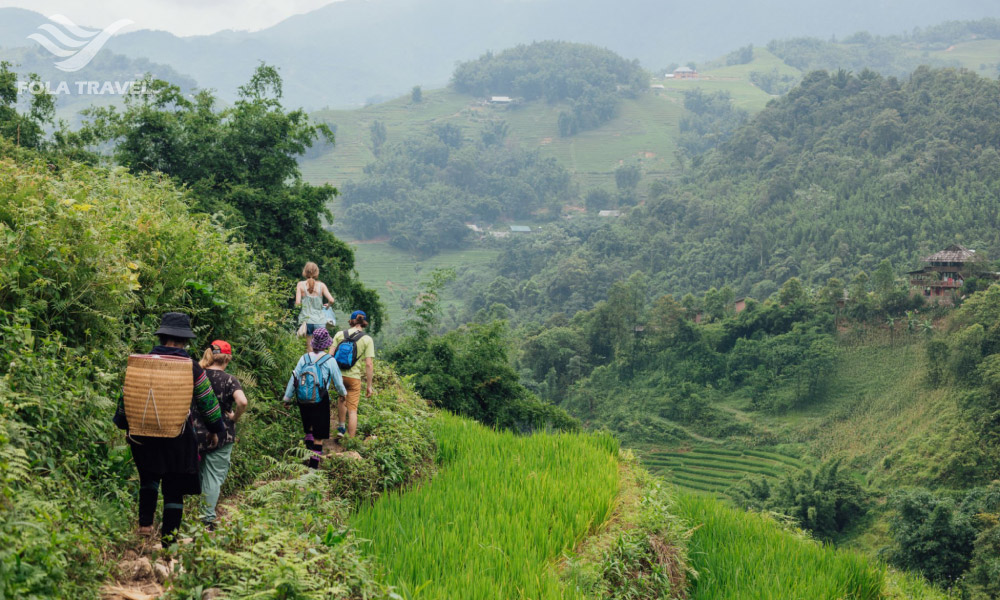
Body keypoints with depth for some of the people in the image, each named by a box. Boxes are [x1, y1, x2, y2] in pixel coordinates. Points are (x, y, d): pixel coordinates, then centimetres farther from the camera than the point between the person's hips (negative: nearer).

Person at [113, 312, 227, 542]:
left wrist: (124, 425, 24)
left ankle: (145, 523, 13)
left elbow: (126, 397, 9)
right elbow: (208, 403, 4)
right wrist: (215, 429, 20)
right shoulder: (192, 369, -4)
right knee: (174, 489, 6)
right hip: (179, 439, -2)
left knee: (149, 479, 26)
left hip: (143, 435, 2)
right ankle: (168, 539, 6)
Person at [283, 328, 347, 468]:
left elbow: (293, 379, 3)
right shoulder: (329, 361, -9)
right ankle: (314, 463, 5)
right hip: (321, 402, -3)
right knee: (319, 435, 5)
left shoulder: (304, 359, -1)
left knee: (308, 427, 26)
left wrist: (287, 397, 15)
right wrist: (343, 393, 22)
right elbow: (338, 382, 1)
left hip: (303, 401, 3)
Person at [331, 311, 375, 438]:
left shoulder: (340, 334, 1)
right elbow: (369, 365, -8)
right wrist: (369, 386, -2)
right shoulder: (367, 340, -4)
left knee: (342, 398, 33)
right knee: (352, 410, 6)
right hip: (353, 377, -3)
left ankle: (341, 427, 37)